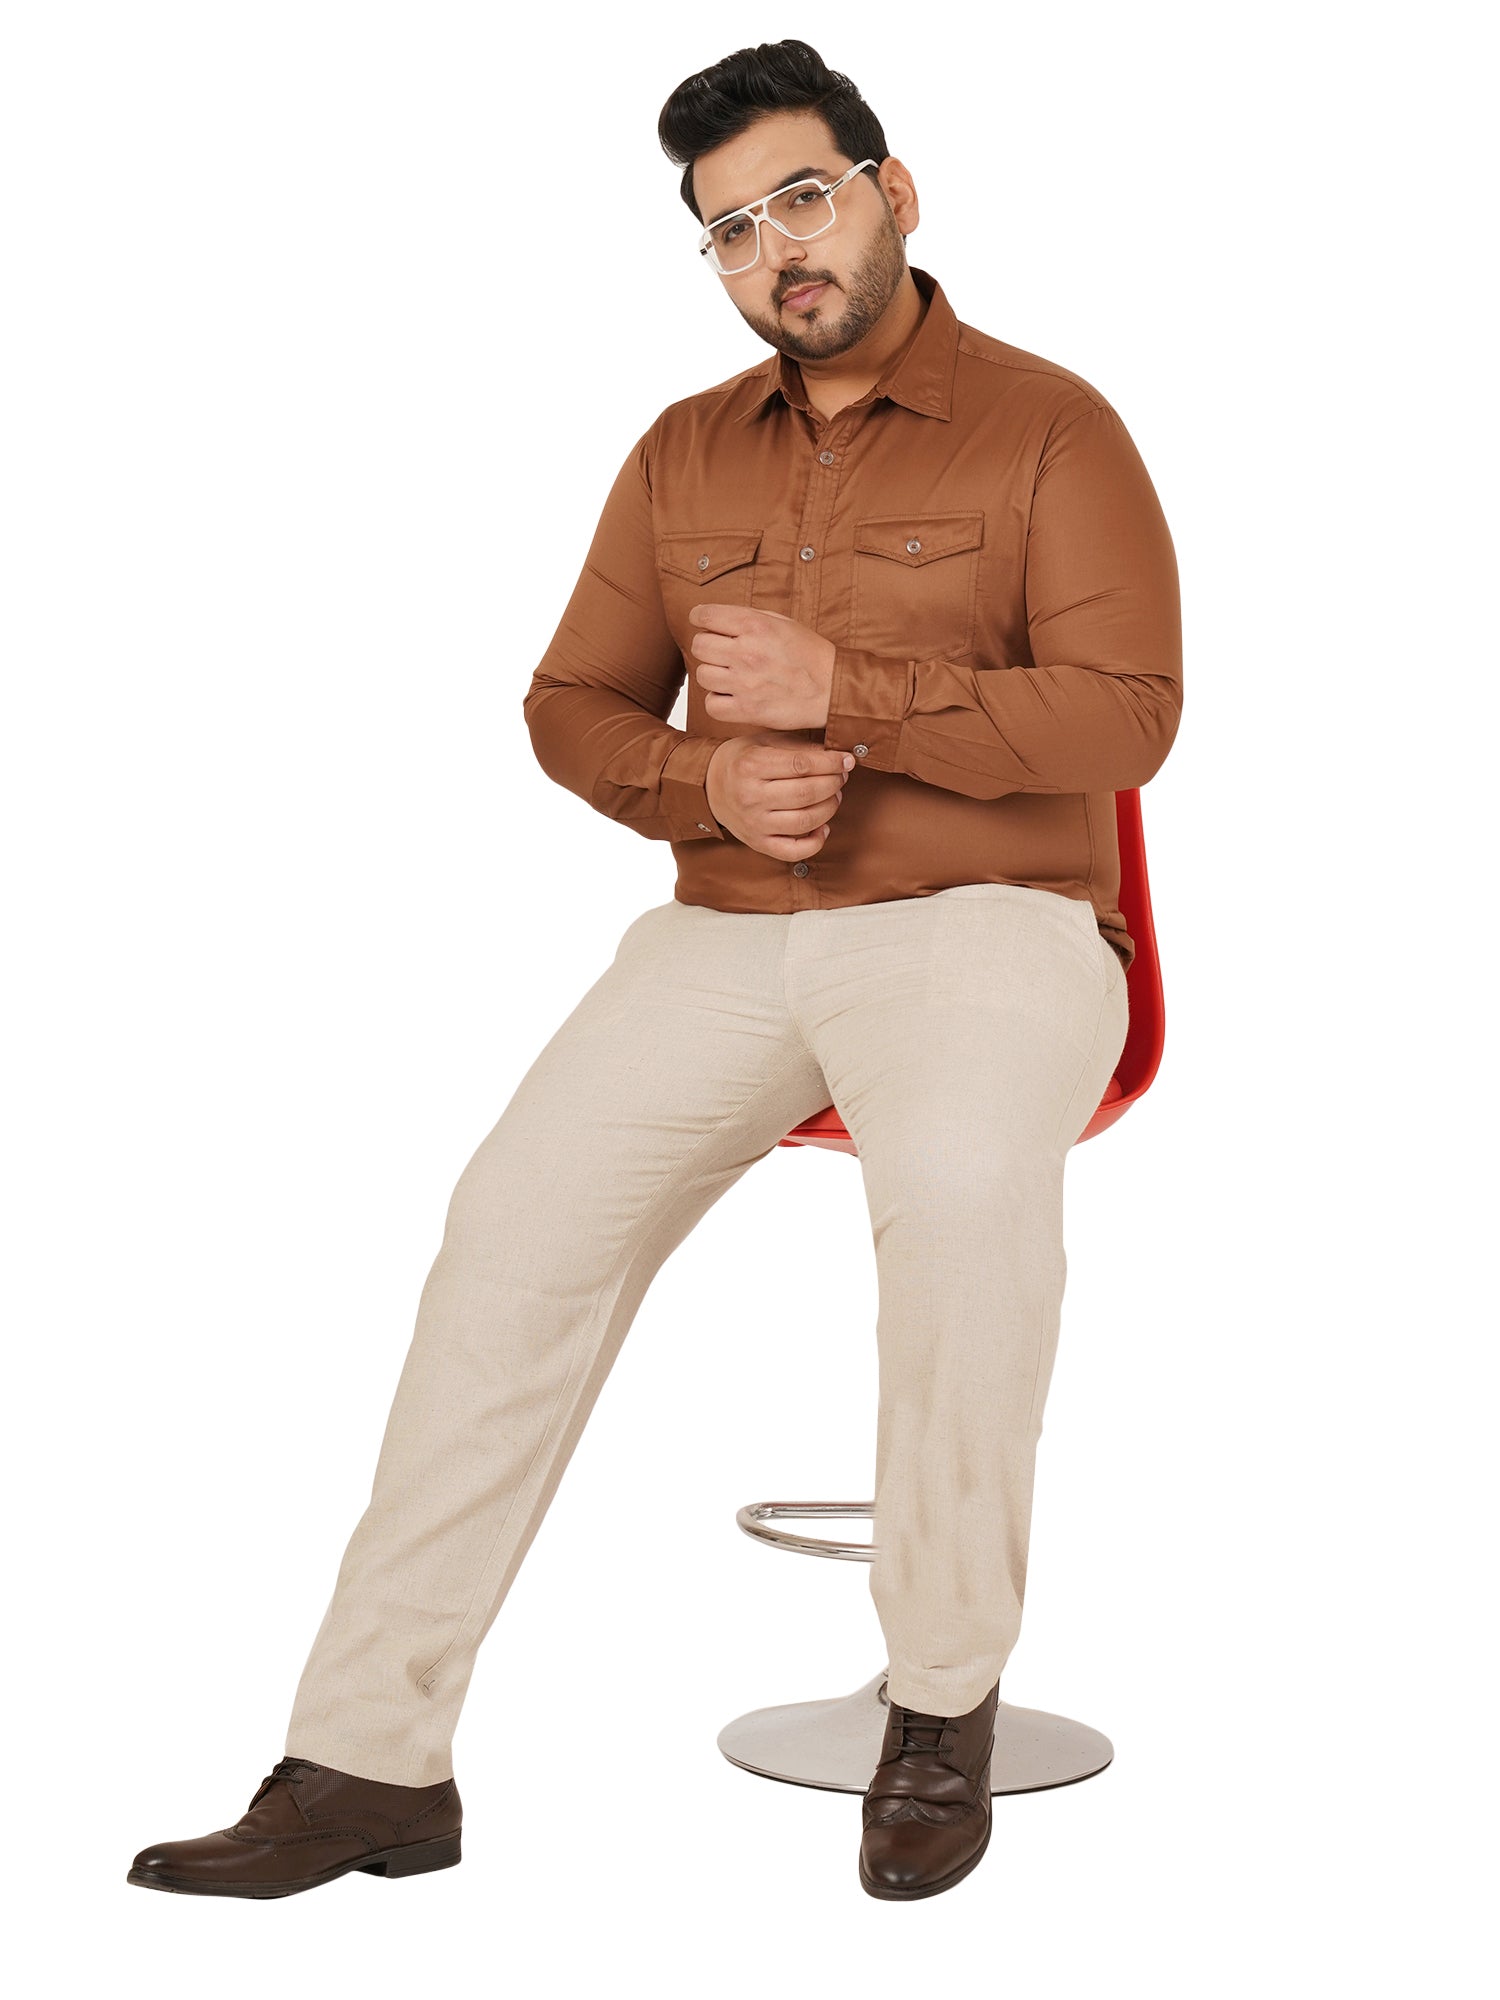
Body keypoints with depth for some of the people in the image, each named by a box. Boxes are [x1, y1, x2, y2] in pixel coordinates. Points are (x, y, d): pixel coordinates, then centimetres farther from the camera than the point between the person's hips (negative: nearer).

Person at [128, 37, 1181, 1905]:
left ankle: (944, 1697, -16)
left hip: (985, 924, -4)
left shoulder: (1046, 426, 1)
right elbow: (570, 704, 15)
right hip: (724, 934, 4)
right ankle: (368, 1760, -14)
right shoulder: (684, 455, 15)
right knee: (520, 1218, -20)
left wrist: (848, 686, -18)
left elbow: (1126, 713, -9)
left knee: (962, 1185, -37)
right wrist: (711, 781, -6)